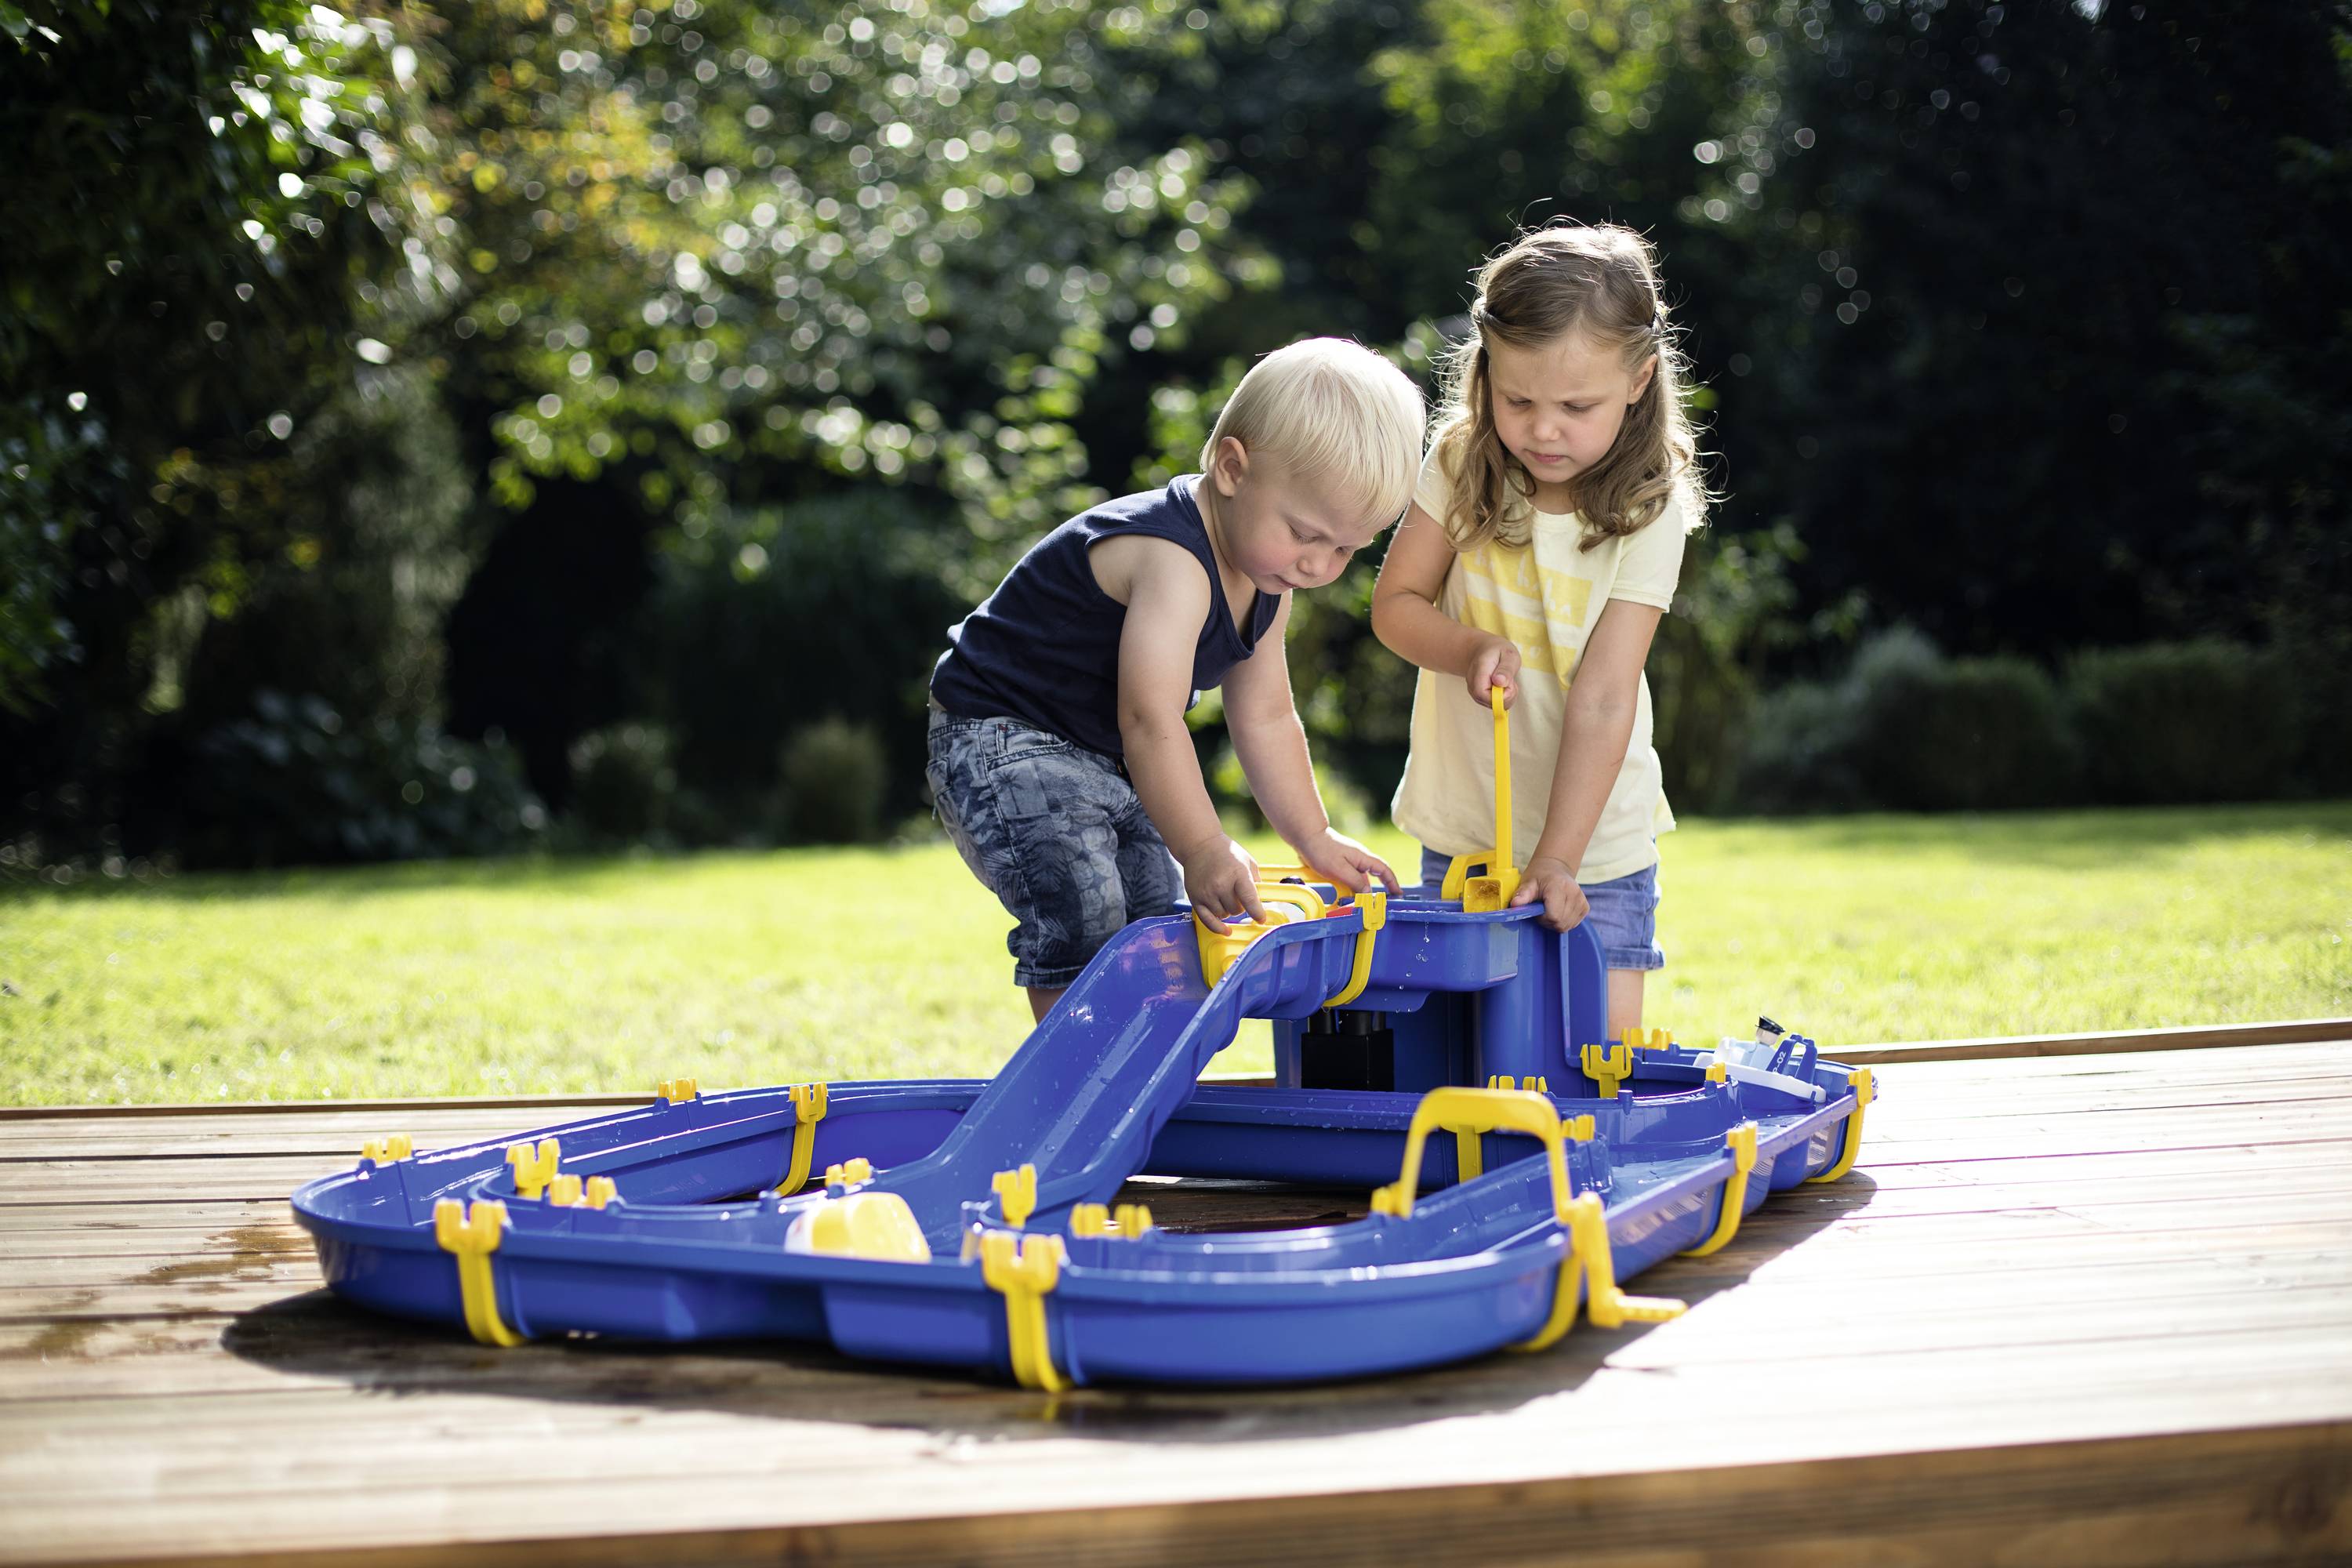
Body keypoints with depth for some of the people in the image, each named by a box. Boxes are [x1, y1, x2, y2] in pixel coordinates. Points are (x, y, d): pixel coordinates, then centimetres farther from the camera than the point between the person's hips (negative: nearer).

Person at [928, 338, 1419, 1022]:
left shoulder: (1269, 583, 0)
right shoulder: (1173, 562, -31)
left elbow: (1266, 719, 9)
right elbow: (1152, 720, -38)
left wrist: (1314, 838, 6)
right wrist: (1204, 852, -41)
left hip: (1107, 761, 10)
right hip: (1005, 740, -10)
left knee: (1159, 913, 9)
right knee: (1081, 912, -23)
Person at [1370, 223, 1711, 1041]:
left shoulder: (1649, 512, -15)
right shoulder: (1465, 466, -6)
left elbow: (1603, 700, -19)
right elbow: (1395, 604, 0)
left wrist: (1556, 859, -25)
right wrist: (1471, 649, -22)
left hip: (1596, 845, -2)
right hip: (1459, 832, 2)